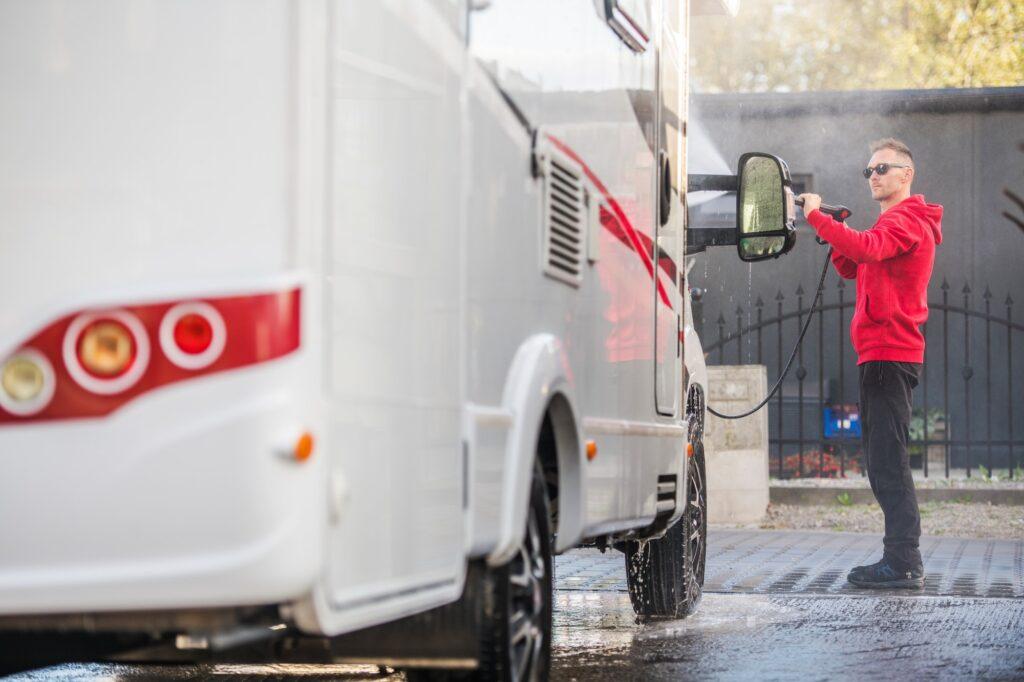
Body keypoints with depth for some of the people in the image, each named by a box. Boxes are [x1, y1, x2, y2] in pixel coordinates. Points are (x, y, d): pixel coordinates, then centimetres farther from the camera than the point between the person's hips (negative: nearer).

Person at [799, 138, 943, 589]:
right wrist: (836, 233, 5)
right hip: (882, 354, 11)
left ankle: (903, 563, -16)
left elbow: (867, 248, -28)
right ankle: (902, 561, 15)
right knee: (883, 460, 12)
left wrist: (817, 217, -24)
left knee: (887, 459, -14)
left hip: (890, 354, -11)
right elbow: (851, 268, 22)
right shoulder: (893, 223, 26)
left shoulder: (907, 220, -8)